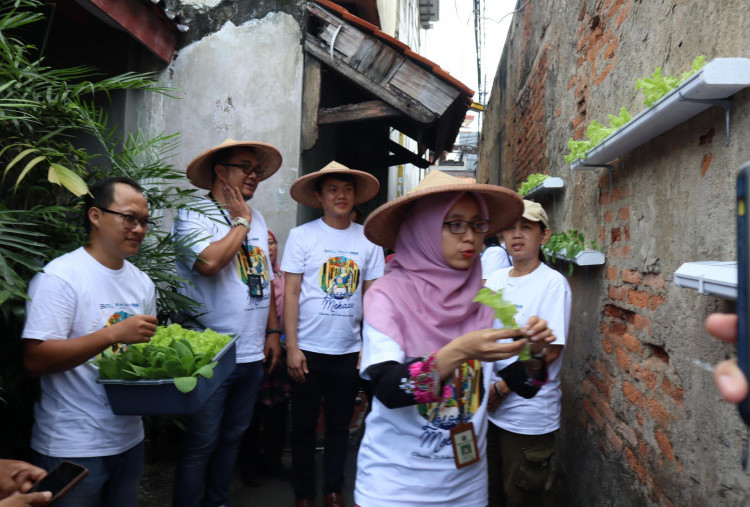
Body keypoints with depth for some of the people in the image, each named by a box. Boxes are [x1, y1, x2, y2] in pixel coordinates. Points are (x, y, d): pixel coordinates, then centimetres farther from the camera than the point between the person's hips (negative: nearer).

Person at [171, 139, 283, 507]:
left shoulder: (256, 219, 12)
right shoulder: (192, 216, -8)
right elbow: (209, 262, -28)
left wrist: (273, 331, 14)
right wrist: (241, 221, -13)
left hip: (252, 353, 7)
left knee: (232, 436, 18)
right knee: (201, 444, 3)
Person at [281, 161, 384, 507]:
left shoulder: (368, 239, 3)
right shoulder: (302, 235, -4)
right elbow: (290, 293, -5)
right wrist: (292, 347, -9)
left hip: (349, 350, 2)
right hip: (308, 349, -2)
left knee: (340, 425, 15)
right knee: (304, 426, 12)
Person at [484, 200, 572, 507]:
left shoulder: (553, 283, -12)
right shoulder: (495, 279, 6)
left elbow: (550, 351, -16)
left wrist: (500, 390, -14)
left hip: (528, 416, -6)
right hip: (488, 408, 6)